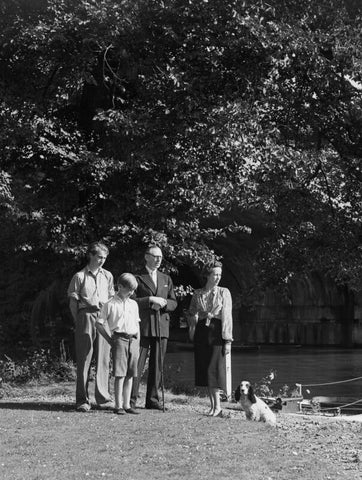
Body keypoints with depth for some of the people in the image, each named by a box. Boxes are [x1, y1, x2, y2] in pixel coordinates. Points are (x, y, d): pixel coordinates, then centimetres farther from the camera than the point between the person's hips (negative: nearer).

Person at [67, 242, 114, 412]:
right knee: (84, 359, -2)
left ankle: (103, 398, 6)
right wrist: (78, 322, -1)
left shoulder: (107, 276, 14)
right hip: (86, 316, -3)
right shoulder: (79, 276, 3)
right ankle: (82, 400, 0)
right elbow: (73, 301, 4)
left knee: (103, 359, 1)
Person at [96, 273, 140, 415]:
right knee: (120, 374, -8)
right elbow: (99, 324, 0)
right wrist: (110, 340, -3)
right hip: (119, 339, -5)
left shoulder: (133, 304, 15)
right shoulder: (110, 305, -2)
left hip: (133, 340, 5)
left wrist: (138, 344, 13)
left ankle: (127, 405, 11)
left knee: (130, 374, 6)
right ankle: (118, 406, -5)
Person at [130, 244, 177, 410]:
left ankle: (152, 399, 11)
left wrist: (163, 303, -6)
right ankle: (131, 399, -4)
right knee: (137, 364, -7)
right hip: (143, 326, -4)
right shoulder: (138, 278, 3)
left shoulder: (166, 279, 18)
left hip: (161, 326, 4)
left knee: (157, 365, 5)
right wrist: (150, 299, -14)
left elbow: (173, 303, 15)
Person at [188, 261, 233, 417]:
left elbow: (227, 317, -3)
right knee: (204, 369, 3)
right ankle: (213, 405, 11)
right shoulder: (197, 294, 10)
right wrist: (192, 329, 5)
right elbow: (192, 314, 18)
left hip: (216, 331, -4)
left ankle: (217, 406, -7)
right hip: (201, 332, 4)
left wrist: (228, 340, -7)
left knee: (214, 368, -11)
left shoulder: (224, 292, 1)